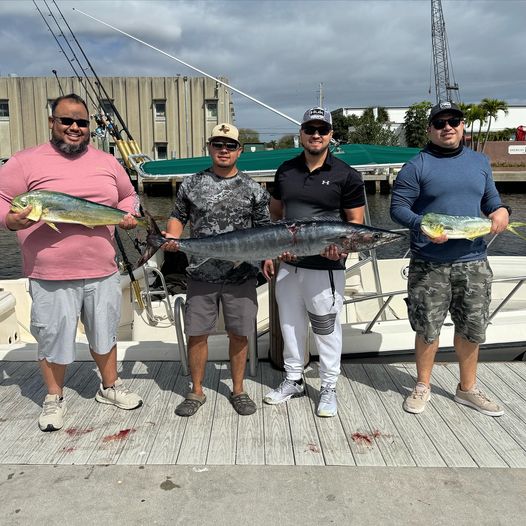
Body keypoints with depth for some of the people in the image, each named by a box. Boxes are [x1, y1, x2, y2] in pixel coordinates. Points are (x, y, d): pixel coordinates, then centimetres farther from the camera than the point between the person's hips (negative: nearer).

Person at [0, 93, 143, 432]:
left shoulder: (107, 162, 9)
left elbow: (128, 195, 21)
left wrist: (128, 213, 0)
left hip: (102, 271, 4)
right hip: (50, 276, -3)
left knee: (105, 332, 18)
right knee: (54, 339, 10)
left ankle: (110, 387, 39)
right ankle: (54, 399, 32)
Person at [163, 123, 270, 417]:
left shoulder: (253, 189, 4)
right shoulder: (192, 184, 5)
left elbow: (264, 229, 7)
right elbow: (178, 217, 14)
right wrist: (171, 238, -6)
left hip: (241, 275, 0)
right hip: (201, 274, 1)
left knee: (239, 334, 8)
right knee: (196, 334, 6)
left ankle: (238, 390, 27)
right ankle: (197, 392, 24)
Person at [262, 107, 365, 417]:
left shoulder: (346, 175, -3)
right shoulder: (286, 171, 9)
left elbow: (356, 221, -1)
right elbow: (275, 215, 16)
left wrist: (343, 246, -19)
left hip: (325, 267, -4)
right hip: (288, 264, 5)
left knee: (327, 329, 5)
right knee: (290, 325, 14)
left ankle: (329, 388, 22)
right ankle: (294, 381, 32)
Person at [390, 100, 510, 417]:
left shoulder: (480, 162, 11)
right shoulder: (417, 166, -4)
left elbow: (490, 198, 18)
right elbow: (398, 207, -6)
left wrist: (501, 210, -5)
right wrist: (421, 224, -24)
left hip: (473, 263, 4)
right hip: (429, 265, -4)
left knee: (472, 329, 13)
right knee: (428, 329, 6)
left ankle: (468, 389, 33)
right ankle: (423, 387, 28)